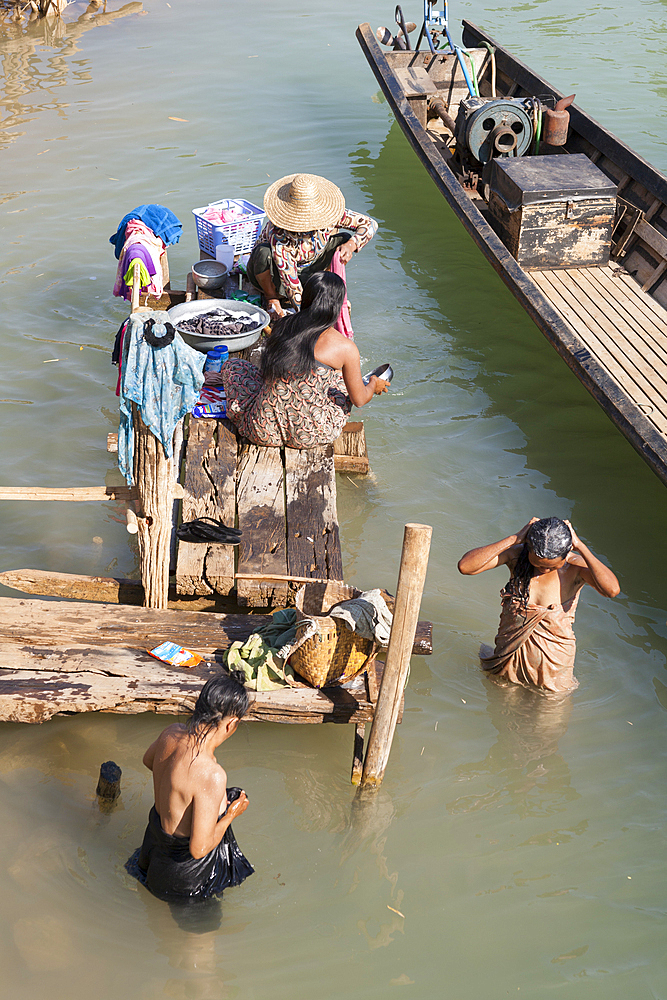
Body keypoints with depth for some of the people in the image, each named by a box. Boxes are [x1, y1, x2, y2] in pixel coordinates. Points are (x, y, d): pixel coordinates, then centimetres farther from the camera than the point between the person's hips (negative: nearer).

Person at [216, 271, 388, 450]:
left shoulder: (282, 325, -1)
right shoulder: (345, 348, -13)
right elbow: (359, 400, -2)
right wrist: (373, 384, 21)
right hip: (311, 436, -2)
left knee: (232, 365, 24)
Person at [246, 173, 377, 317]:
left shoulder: (326, 213, -24)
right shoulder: (279, 236, -38)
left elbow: (369, 224, -15)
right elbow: (290, 283, -36)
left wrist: (351, 245, -34)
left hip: (305, 269, 4)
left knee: (343, 240, -12)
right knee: (263, 252, -38)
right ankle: (271, 297, -7)